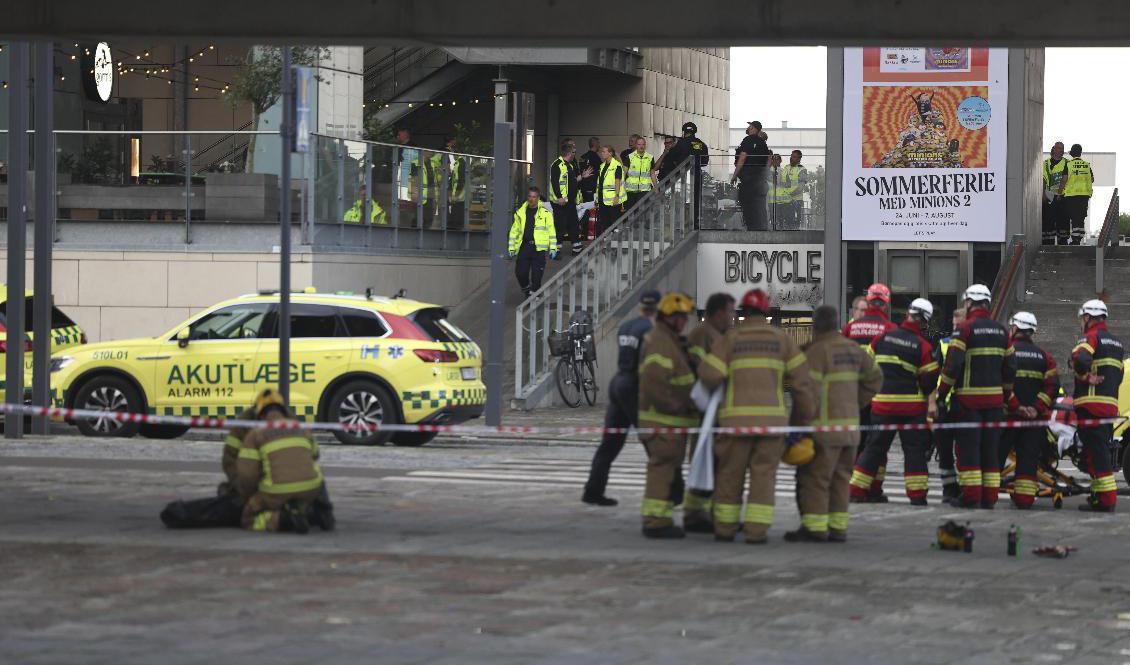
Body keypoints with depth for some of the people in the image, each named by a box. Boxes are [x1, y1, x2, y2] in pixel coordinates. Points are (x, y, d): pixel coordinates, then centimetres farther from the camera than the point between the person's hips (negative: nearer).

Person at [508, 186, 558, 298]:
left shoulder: (545, 213, 2)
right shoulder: (521, 213, 11)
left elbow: (551, 230, 3)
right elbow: (514, 231, 15)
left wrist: (553, 248, -2)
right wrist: (512, 248, 11)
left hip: (539, 248, -3)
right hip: (524, 247, 3)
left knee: (536, 275, -3)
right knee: (520, 272, -2)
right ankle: (526, 288, 26)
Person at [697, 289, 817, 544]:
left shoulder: (730, 339, 4)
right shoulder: (782, 339, 7)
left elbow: (709, 374, -6)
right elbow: (801, 380, 4)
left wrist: (711, 390, 17)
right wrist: (803, 418, 10)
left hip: (736, 417, -1)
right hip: (772, 417, 1)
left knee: (730, 473, 9)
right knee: (764, 475, 4)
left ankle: (725, 528, 13)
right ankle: (757, 530, -3)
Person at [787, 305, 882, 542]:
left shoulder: (816, 351, -13)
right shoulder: (853, 349, 12)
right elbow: (874, 377, 24)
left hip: (825, 427, -8)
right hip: (850, 426, 8)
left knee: (814, 478, -5)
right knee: (840, 478, 12)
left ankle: (814, 527, -8)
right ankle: (838, 527, 12)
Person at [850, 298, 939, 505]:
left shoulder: (883, 338, 1)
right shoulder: (923, 346, -9)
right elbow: (929, 380, -6)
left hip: (882, 402, 3)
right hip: (911, 406, -3)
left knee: (875, 447, 10)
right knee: (914, 449, 5)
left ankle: (857, 491, 8)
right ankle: (917, 494, 1)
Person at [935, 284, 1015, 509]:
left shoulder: (964, 329, -8)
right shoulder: (1001, 331, 11)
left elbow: (952, 365, -14)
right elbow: (1010, 366, 13)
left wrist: (941, 395, -7)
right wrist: (1006, 395, 21)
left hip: (968, 398, -5)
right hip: (994, 399, 5)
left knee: (968, 448, -2)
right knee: (990, 448, 9)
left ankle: (971, 496, -6)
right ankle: (989, 497, 9)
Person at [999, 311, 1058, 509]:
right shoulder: (1043, 356, 10)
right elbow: (1052, 385, 0)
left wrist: (1015, 407, -11)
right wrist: (1037, 408, -6)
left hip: (1008, 413, -3)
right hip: (1036, 417, 3)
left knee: (996, 455, 2)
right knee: (1028, 458, 5)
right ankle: (1024, 498, 2)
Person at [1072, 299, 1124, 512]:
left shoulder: (1091, 337, -7)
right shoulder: (1116, 342, 21)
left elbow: (1080, 359, -26)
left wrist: (1085, 377, -11)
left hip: (1091, 405, -8)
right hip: (1111, 404, 8)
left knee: (1095, 451, -9)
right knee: (1102, 450, 16)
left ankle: (1105, 499, -14)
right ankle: (1101, 495, 18)